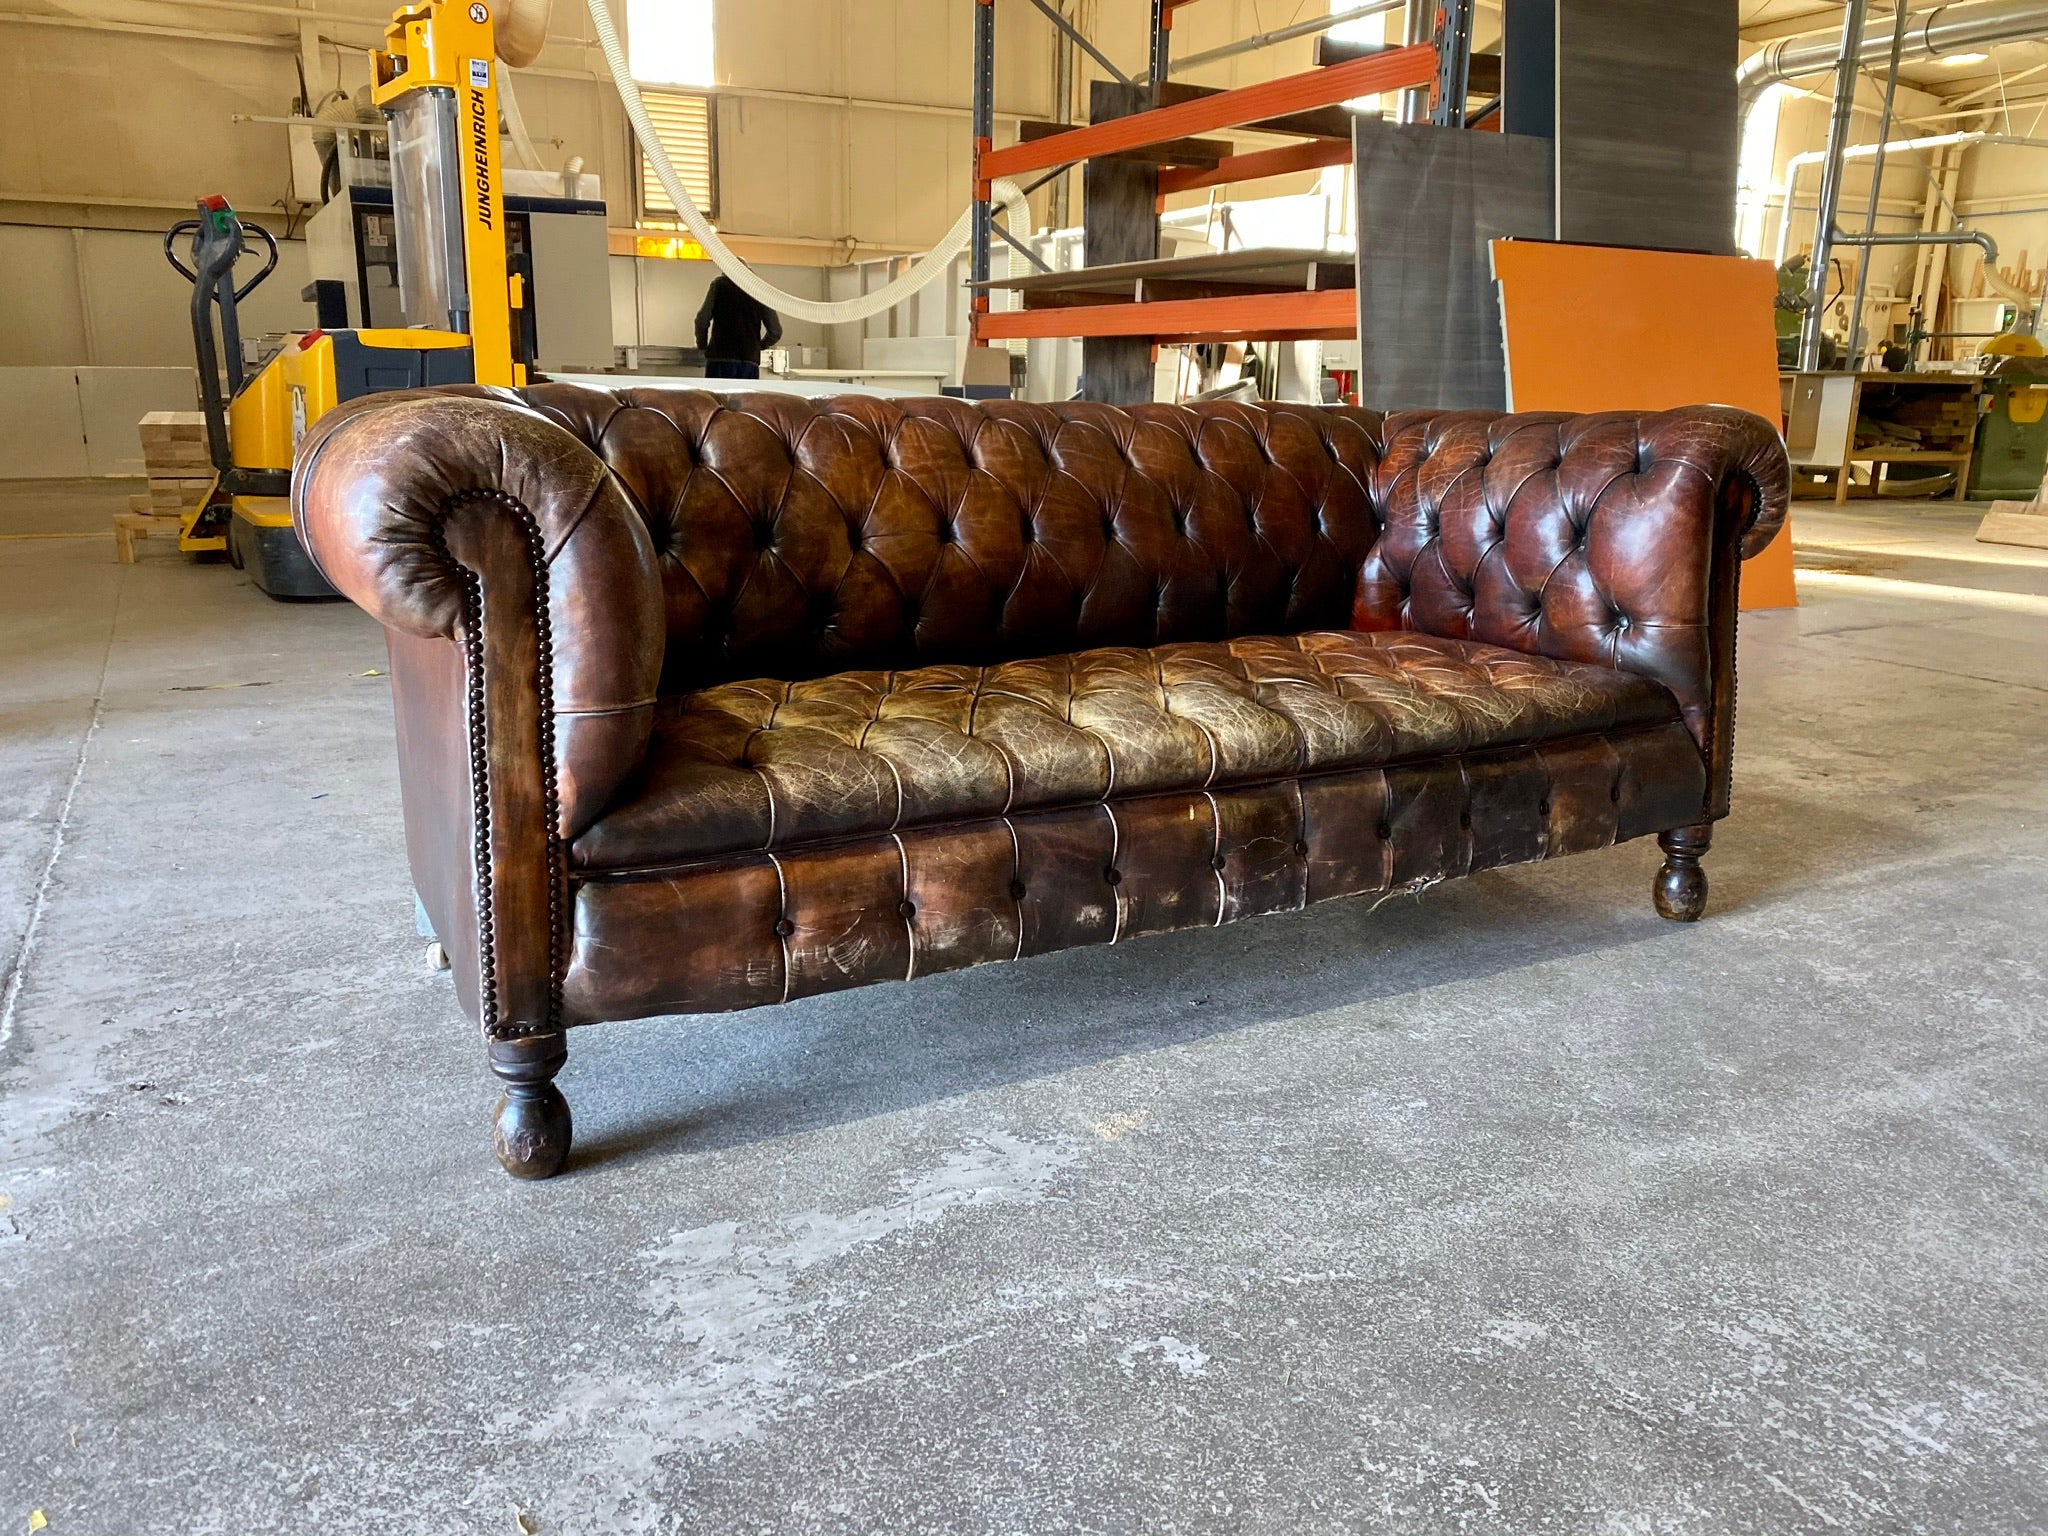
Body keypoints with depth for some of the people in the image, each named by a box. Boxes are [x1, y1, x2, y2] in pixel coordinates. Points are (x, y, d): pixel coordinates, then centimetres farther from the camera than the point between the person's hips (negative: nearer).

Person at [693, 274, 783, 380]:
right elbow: (776, 331, 11)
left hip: (720, 359, -2)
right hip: (750, 361, 2)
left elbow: (702, 319, -3)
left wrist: (702, 346, 13)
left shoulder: (719, 283, 8)